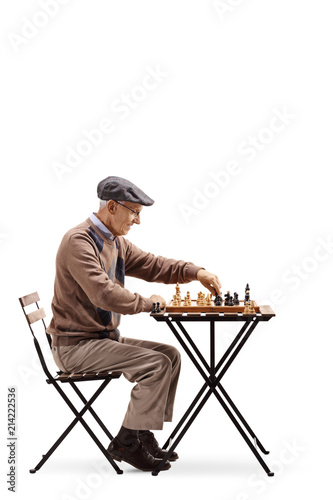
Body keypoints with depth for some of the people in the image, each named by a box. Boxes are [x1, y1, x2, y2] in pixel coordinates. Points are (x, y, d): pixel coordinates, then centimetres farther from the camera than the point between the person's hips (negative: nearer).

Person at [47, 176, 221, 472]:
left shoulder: (116, 242, 10)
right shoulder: (79, 242, -20)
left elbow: (151, 265, 15)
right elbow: (104, 294, -29)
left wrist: (196, 272, -1)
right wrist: (147, 303, -16)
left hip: (105, 337, 10)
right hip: (75, 345, -10)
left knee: (171, 355, 4)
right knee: (157, 364, -19)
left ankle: (143, 434, 10)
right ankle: (127, 443, -7)